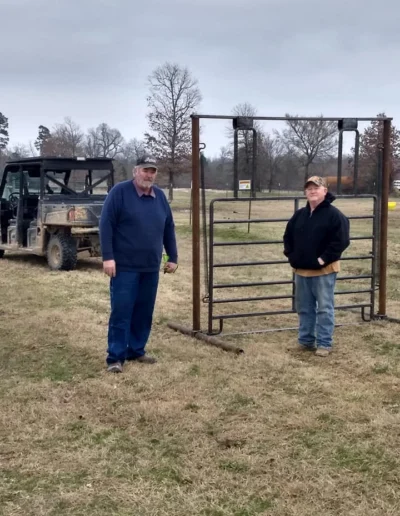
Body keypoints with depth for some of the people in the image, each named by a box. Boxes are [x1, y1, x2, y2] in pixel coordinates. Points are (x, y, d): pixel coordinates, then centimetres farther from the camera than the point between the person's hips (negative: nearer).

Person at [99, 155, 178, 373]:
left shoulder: (160, 196, 11)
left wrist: (173, 257, 14)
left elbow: (169, 229, 17)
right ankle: (115, 357, 3)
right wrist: (108, 257, -16)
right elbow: (106, 225, -11)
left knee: (144, 312, 11)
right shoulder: (119, 192, -7)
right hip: (125, 266, -6)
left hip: (151, 267, 6)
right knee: (121, 312, -4)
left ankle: (136, 350, 23)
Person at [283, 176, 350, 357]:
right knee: (304, 308, 13)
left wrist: (324, 259, -18)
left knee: (325, 308, -1)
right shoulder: (300, 214, 10)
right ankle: (306, 340, 24)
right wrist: (290, 255, 6)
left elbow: (341, 240, -17)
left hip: (324, 270, -6)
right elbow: (288, 236, 20)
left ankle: (324, 343, 6)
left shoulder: (334, 215, -10)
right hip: (301, 270, 7)